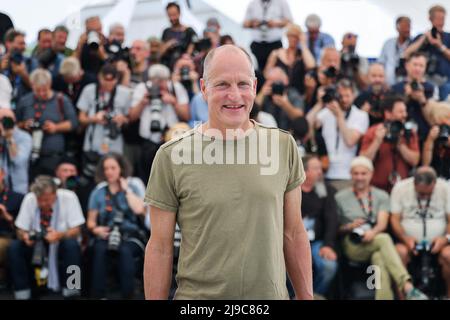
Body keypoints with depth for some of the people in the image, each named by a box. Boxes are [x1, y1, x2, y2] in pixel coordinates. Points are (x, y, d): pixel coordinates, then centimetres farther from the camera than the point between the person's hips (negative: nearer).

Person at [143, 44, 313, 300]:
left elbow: (294, 234, 6)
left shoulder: (284, 146, 0)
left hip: (272, 294, 3)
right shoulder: (171, 156, -8)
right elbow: (160, 248, -5)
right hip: (198, 295, -2)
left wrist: (306, 297, 5)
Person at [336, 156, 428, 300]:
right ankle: (407, 287, -48)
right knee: (384, 239, -33)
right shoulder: (340, 197, 11)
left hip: (375, 240, 3)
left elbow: (382, 223, -2)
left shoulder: (381, 196, 15)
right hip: (352, 245, -3)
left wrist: (373, 232, -25)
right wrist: (350, 227, -13)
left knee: (380, 257, -35)